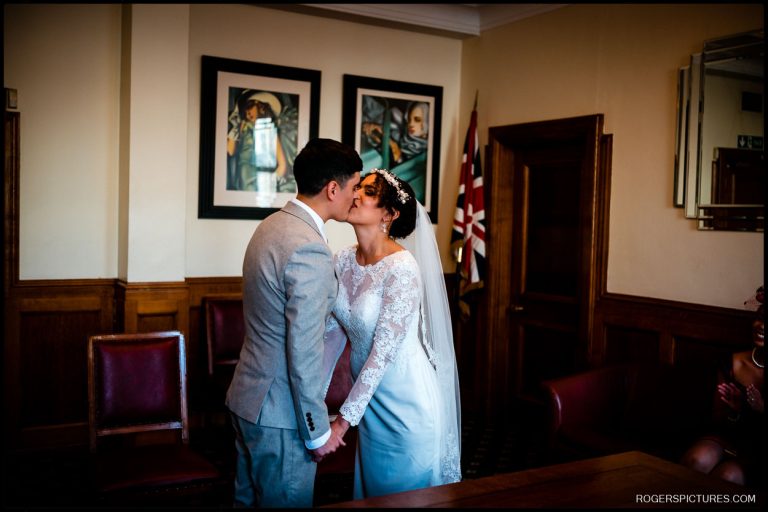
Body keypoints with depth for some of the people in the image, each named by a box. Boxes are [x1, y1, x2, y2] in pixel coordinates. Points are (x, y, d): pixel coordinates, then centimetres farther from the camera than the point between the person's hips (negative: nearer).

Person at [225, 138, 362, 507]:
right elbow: (303, 352, -24)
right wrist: (319, 431, -15)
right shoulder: (309, 249, -24)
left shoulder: (271, 225, 5)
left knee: (248, 499, 21)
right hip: (278, 415, -9)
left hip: (246, 399, 9)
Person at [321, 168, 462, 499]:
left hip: (406, 398, -6)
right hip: (369, 393, 6)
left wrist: (343, 420, -23)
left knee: (403, 492, 12)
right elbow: (333, 332, 3)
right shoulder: (343, 261, -4)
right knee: (370, 486, 22)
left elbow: (383, 351, -25)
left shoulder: (402, 268, -24)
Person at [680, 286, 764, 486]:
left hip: (758, 447, -2)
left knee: (726, 476, -31)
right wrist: (734, 411, -16)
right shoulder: (734, 363, -2)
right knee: (696, 460, -30)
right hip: (729, 436, 2)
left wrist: (761, 409, -25)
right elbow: (719, 421, 5)